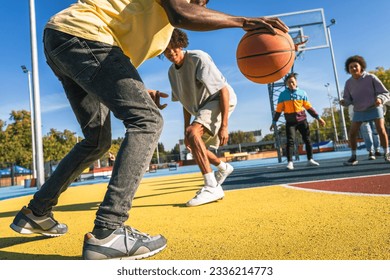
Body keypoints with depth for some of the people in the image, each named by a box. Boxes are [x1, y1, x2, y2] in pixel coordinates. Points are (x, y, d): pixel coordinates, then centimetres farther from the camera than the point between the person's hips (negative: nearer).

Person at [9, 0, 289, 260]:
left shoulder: (163, 24, 28)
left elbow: (121, 63, 27)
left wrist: (139, 92, 15)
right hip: (80, 34, -10)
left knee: (98, 141, 14)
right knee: (146, 121, -19)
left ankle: (36, 213, 25)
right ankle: (106, 233, -23)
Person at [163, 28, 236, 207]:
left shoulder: (198, 58, -22)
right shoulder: (172, 71, 0)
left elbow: (224, 90, -24)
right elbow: (186, 102, 11)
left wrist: (224, 126, -29)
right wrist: (185, 128, 6)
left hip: (221, 100, -8)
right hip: (202, 106, 9)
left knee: (194, 133, -30)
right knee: (192, 140, 11)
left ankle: (212, 187, -28)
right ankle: (223, 167, 36)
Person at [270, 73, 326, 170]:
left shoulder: (302, 93, 5)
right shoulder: (283, 94, 1)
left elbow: (308, 107, 8)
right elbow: (278, 109, 2)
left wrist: (318, 117, 7)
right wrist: (274, 122, -1)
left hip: (302, 120, 2)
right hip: (290, 121, -2)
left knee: (307, 140, 6)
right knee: (290, 141, -9)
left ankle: (310, 160, 18)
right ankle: (290, 162, -8)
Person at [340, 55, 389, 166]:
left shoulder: (371, 78, -14)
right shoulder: (348, 83, -7)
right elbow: (348, 99, -1)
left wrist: (380, 99, -33)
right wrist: (344, 102, -25)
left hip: (374, 108, -2)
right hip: (358, 111, 3)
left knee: (381, 130, -13)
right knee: (352, 133, -6)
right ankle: (354, 157, 9)